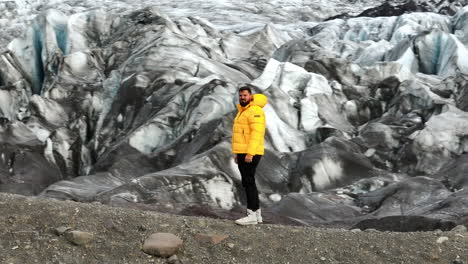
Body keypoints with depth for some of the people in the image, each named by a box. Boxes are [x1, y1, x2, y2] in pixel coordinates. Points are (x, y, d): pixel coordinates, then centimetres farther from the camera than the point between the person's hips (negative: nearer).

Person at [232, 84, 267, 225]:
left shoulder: (255, 111, -13)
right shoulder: (243, 112, 19)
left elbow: (257, 133, -22)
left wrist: (250, 153, -26)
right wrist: (237, 153, 22)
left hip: (250, 154, -10)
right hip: (243, 154, 10)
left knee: (248, 183, -10)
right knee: (249, 183, 11)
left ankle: (252, 215, -7)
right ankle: (257, 213, 16)